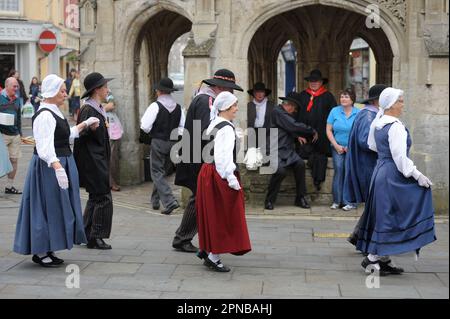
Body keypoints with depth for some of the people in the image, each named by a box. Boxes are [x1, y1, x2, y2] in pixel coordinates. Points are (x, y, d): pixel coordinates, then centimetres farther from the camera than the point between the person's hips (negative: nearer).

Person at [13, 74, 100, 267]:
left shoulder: (54, 113, 13)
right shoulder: (45, 115, -19)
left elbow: (66, 135, 26)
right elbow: (45, 146, -31)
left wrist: (85, 124, 25)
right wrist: (57, 166, -42)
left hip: (61, 164, 10)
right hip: (49, 166, -10)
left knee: (56, 207, 14)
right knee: (47, 206, -2)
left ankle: (46, 250, 22)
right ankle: (39, 252, 9)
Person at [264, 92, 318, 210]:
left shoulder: (288, 115, 22)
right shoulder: (277, 112, -7)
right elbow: (294, 126, -14)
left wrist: (297, 136, 13)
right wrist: (313, 131, -5)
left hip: (287, 150, 8)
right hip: (275, 150, -8)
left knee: (300, 164, -19)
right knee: (280, 170, -31)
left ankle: (300, 198, -12)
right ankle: (269, 200, -13)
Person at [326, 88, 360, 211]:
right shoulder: (334, 111, 4)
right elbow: (329, 130, 5)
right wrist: (336, 145, -4)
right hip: (338, 148, 1)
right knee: (338, 169, -11)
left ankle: (350, 202, -2)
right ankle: (337, 201, -2)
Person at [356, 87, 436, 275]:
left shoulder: (377, 123, 9)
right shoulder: (395, 126, -18)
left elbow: (371, 145, 23)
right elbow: (400, 157, -21)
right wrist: (418, 176, -17)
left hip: (380, 172, 9)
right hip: (393, 175, -9)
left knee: (383, 216, 12)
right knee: (390, 217, -3)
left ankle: (383, 260, 18)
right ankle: (373, 258, -1)